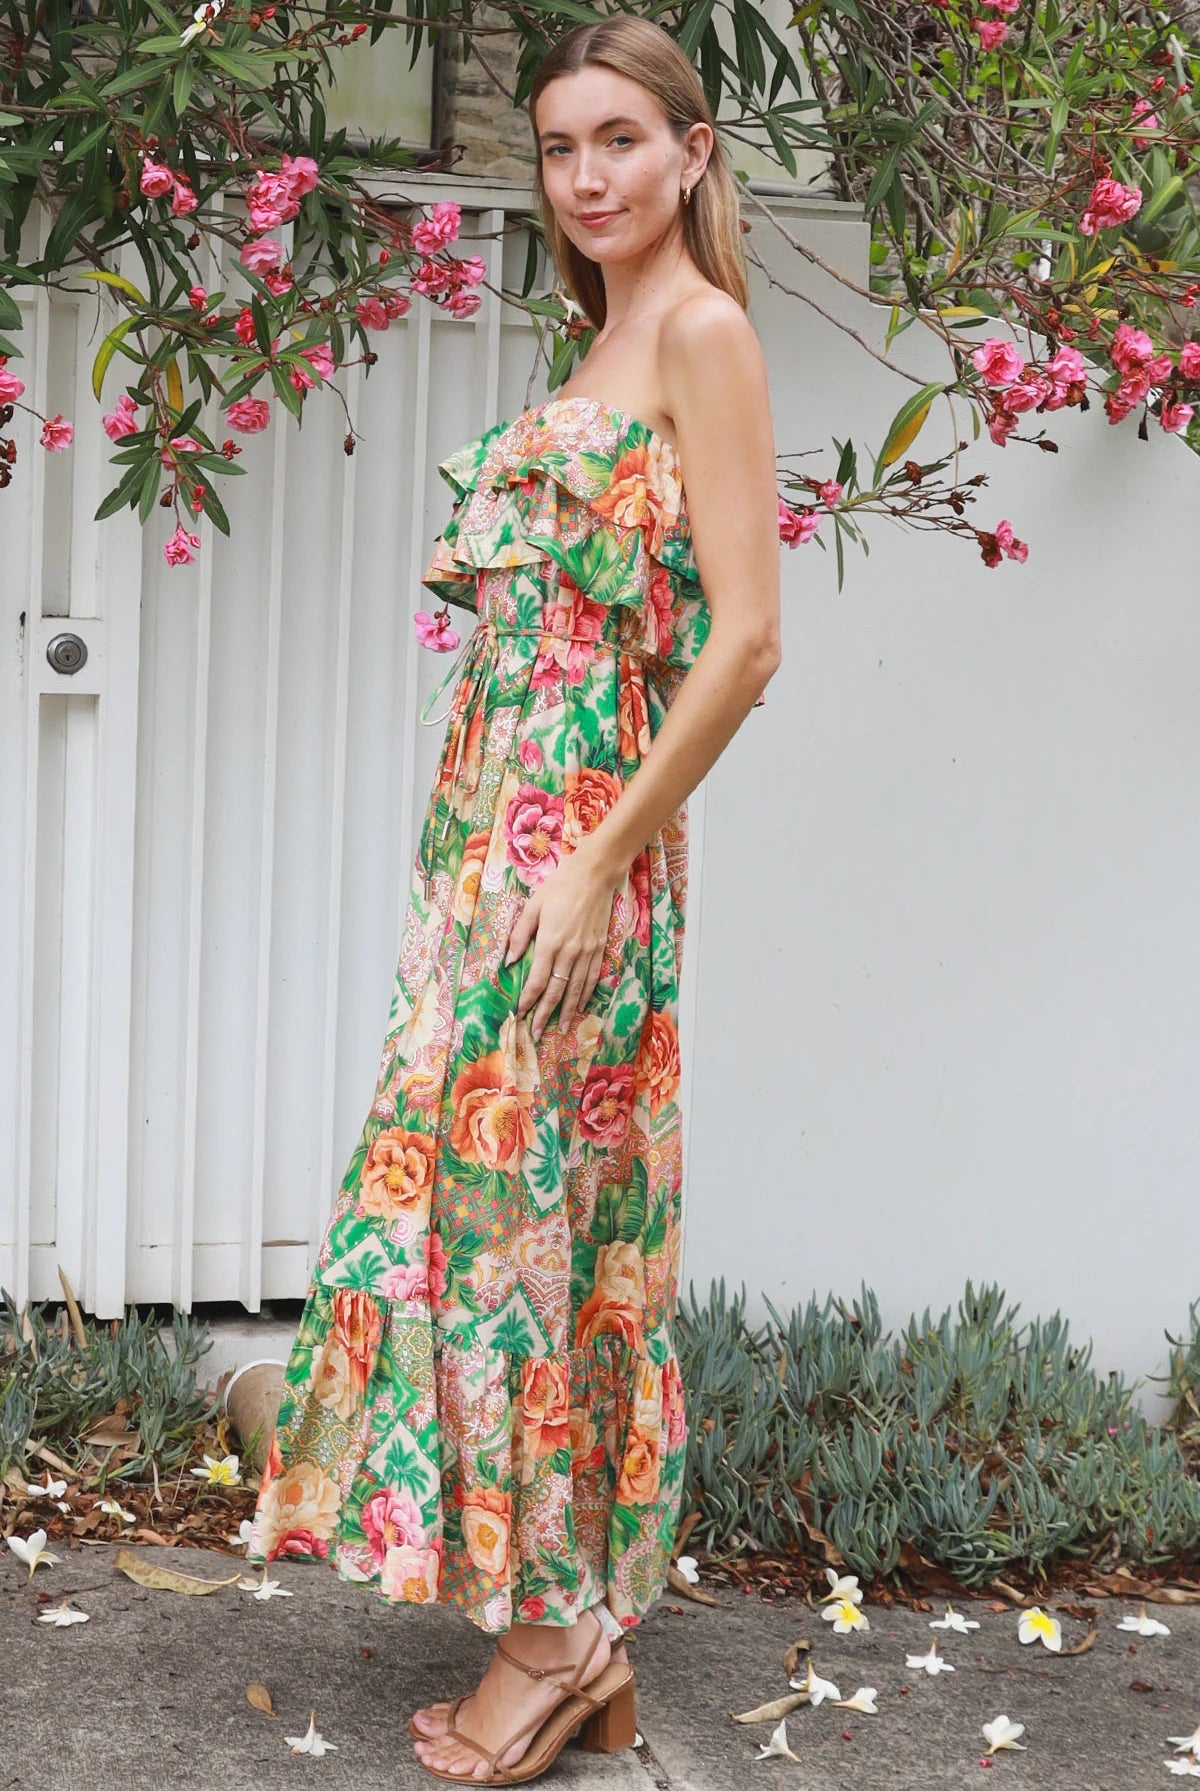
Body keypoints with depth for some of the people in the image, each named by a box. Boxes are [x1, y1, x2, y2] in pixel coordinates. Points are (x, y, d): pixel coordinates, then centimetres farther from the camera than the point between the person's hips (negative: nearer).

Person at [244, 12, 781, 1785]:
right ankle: (563, 1613, 19)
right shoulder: (608, 342, 17)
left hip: (582, 826, -9)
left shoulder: (703, 330, -9)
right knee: (492, 1186, 9)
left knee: (527, 1190, -4)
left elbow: (744, 636, -17)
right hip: (498, 819, 9)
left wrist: (601, 862, -18)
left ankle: (564, 1628, 8)